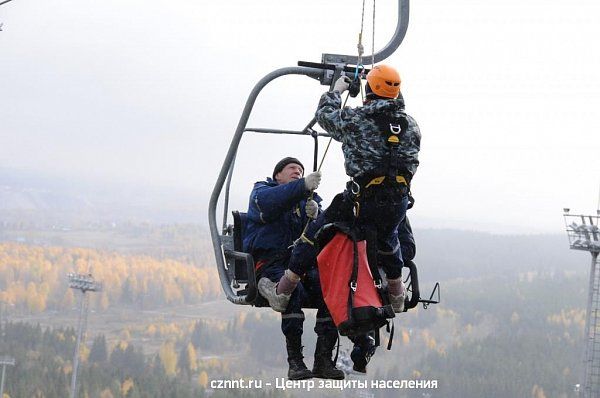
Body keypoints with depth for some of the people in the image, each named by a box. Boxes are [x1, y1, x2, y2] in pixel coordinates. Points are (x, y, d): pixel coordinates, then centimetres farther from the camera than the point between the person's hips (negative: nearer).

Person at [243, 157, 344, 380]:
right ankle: (295, 361, -34)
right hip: (269, 263, -4)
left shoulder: (309, 199, 24)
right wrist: (303, 186, -30)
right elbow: (268, 202, -17)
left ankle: (323, 360, -24)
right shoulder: (261, 190, 11)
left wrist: (314, 217, -16)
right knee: (293, 289, -35)